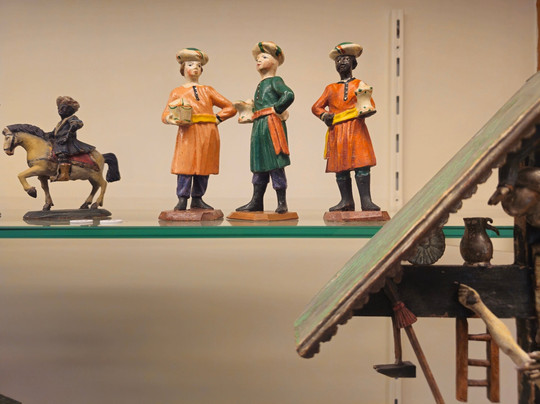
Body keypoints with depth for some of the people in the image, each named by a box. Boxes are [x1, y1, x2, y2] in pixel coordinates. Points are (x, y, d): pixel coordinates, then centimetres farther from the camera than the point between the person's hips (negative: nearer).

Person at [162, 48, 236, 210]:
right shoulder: (177, 92, 13)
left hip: (208, 133, 3)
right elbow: (165, 114, 4)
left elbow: (230, 108, 18)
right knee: (185, 164, -11)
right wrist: (171, 119, -19)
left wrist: (217, 118, 3)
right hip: (188, 132, -3)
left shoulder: (207, 90, 19)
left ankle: (197, 199, 12)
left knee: (204, 166, 3)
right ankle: (182, 199, -6)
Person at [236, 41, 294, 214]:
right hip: (259, 127, 9)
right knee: (260, 164, 10)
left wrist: (277, 109, -13)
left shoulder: (275, 81, -3)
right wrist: (252, 110, 5)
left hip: (272, 125, -9)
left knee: (275, 164, -7)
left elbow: (289, 95, -19)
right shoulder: (261, 84, 21)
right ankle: (256, 202, 15)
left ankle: (282, 203, -2)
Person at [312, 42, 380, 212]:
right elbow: (316, 106, 18)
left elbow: (370, 105, 6)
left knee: (362, 165, -14)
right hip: (336, 133, 3)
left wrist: (366, 111, -19)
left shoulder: (359, 84, 15)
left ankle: (366, 201, -15)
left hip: (356, 129, -3)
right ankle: (346, 201, 4)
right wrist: (324, 115, -4)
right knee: (340, 167, 0)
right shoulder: (331, 88, 21)